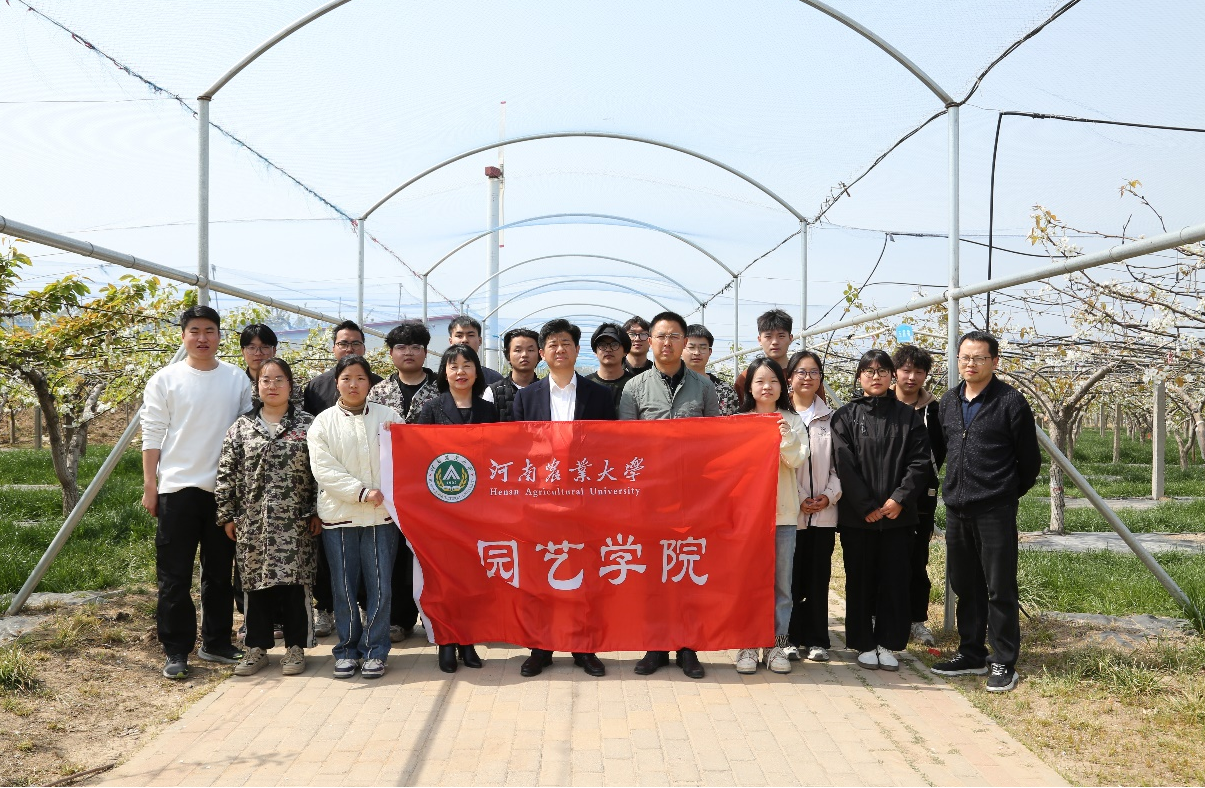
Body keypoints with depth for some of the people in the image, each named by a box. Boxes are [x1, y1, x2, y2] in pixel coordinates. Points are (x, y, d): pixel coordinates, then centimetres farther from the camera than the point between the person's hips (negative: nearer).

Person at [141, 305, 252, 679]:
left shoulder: (237, 379, 6)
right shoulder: (165, 380, 0)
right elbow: (152, 435, -2)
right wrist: (149, 485, -7)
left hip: (224, 489, 3)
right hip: (177, 489, -2)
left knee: (220, 573, 12)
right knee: (174, 576, 1)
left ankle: (216, 642, 24)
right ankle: (176, 651, 10)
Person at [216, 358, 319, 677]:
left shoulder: (307, 425, 2)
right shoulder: (241, 427, 7)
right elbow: (226, 474, 7)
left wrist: (316, 512, -4)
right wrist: (227, 515, 3)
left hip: (295, 521, -2)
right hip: (252, 521, 2)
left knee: (295, 581, 1)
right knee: (255, 582, 7)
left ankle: (295, 647, 13)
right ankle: (257, 647, 19)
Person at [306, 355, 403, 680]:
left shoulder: (389, 416, 7)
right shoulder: (323, 422, 5)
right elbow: (323, 470, -5)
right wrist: (362, 492, -14)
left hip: (381, 515, 0)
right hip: (338, 516, 0)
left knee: (380, 587, 1)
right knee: (344, 588, 7)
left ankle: (374, 650, 14)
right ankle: (347, 650, 20)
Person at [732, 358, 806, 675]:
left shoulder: (792, 421, 8)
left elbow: (797, 461, -2)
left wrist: (787, 438, -18)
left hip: (783, 510, 1)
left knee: (782, 582, 4)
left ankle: (777, 644, 13)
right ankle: (748, 645, 10)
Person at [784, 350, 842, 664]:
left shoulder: (831, 417, 11)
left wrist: (829, 495, -4)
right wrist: (797, 499, -9)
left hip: (824, 511, 2)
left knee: (819, 576, 5)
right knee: (791, 576, 0)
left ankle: (817, 640, 13)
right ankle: (792, 638, 9)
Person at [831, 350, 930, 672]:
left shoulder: (908, 416, 7)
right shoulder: (846, 417, 2)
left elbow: (919, 461, 0)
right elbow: (844, 465, -5)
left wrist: (900, 499, -12)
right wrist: (866, 506, -11)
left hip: (897, 513, 1)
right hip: (856, 515, -1)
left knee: (894, 579, 4)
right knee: (860, 579, 6)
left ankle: (887, 644, 15)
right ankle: (864, 644, 16)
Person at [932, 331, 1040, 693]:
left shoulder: (1011, 402, -7)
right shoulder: (949, 401, 11)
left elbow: (1030, 460, 0)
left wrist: (1007, 493, 7)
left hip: (995, 511, -6)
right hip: (956, 509, 6)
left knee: (1000, 589, -1)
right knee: (965, 587, 13)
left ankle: (1004, 663, 8)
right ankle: (971, 654, 25)